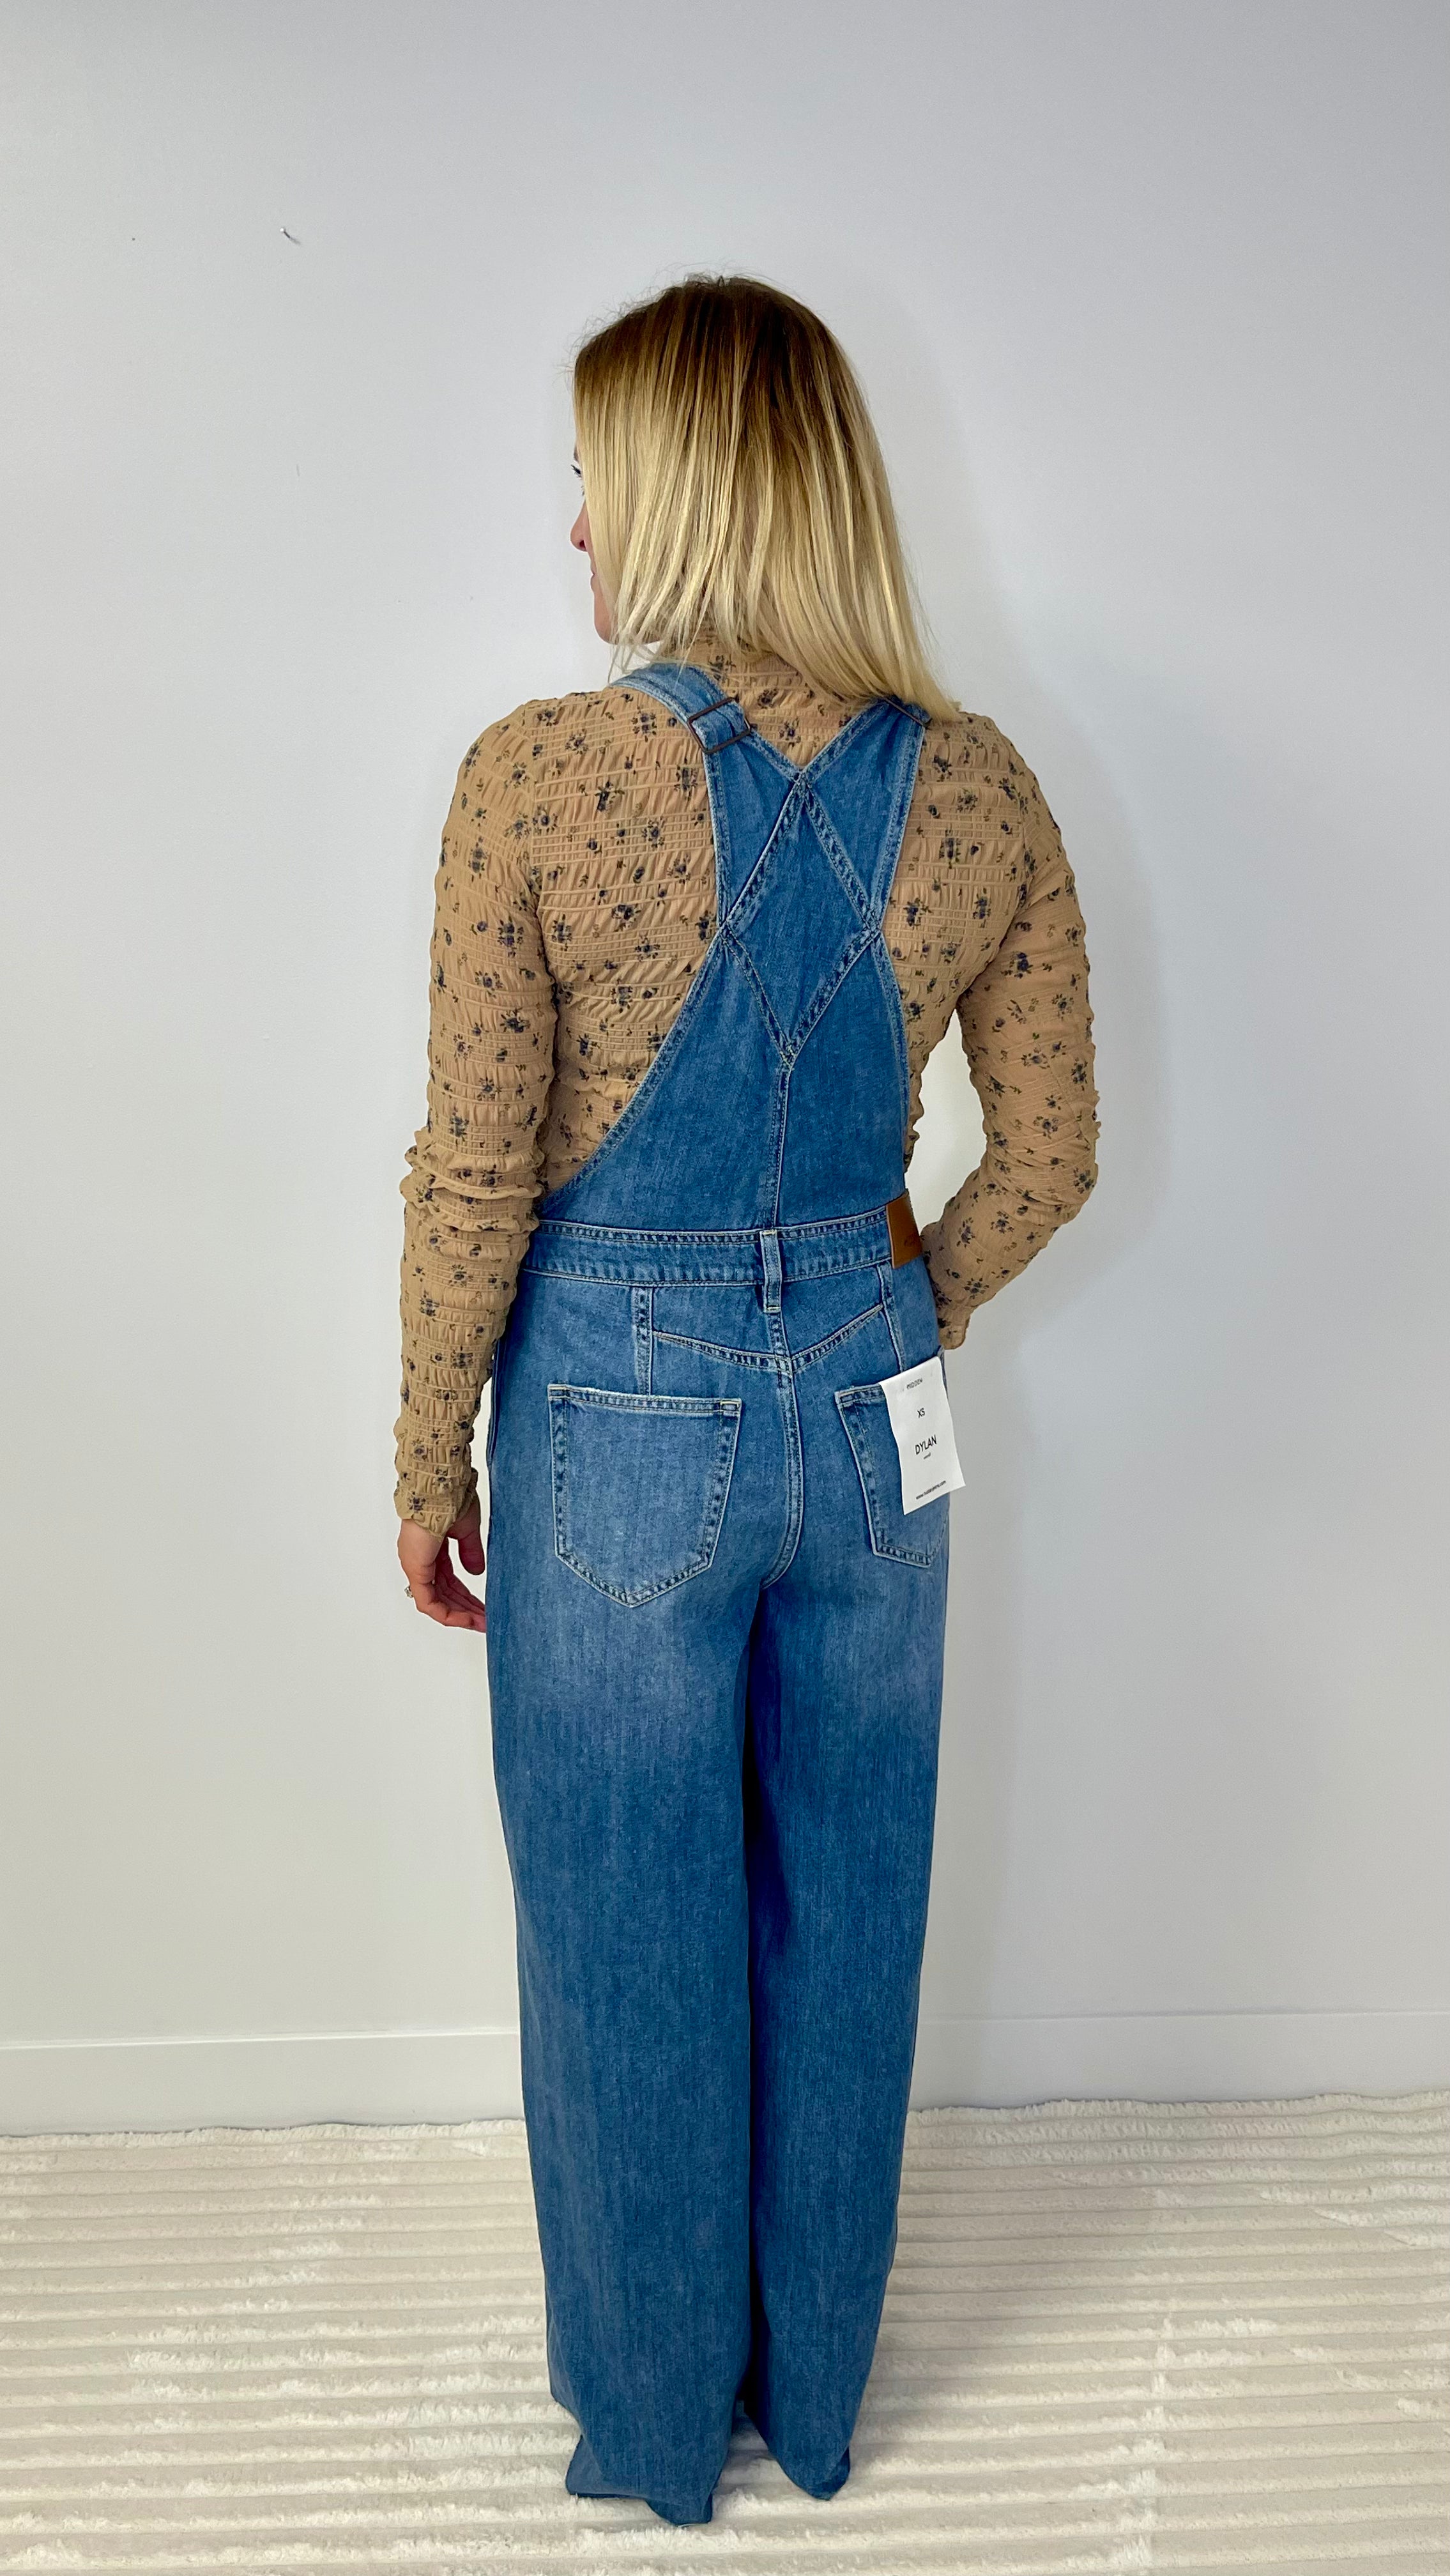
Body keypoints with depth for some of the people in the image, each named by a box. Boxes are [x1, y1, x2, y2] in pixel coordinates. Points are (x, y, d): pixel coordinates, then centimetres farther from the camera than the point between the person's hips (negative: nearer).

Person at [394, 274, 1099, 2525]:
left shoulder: (538, 776, -15)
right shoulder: (979, 790, -5)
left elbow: (474, 1181, -13)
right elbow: (1050, 1159, 1)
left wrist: (428, 1462, 1)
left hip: (618, 1416, -3)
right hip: (869, 1419, 4)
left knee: (633, 1943, 16)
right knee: (846, 1926, 21)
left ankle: (656, 2423, 38)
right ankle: (818, 2398, 42)